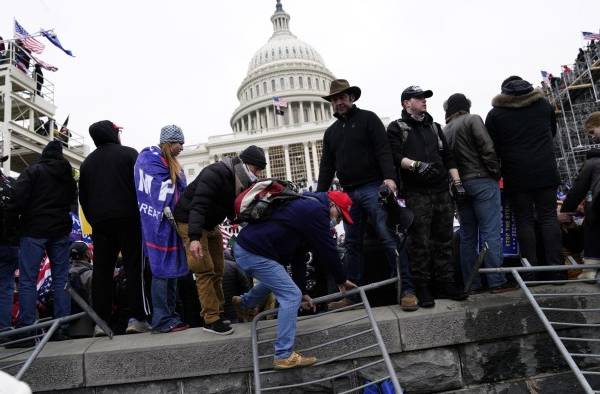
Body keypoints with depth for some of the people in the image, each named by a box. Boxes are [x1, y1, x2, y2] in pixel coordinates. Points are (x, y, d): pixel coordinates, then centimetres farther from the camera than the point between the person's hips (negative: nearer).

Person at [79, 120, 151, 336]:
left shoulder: (88, 162, 17)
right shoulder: (129, 153, 1)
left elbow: (83, 196, 17)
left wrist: (93, 220, 19)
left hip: (100, 222, 5)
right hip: (127, 219, -5)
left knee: (101, 271, 5)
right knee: (134, 268, -3)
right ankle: (137, 318, -6)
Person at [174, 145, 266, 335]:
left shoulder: (239, 180, 0)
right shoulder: (215, 174, -26)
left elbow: (232, 212, 2)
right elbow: (198, 205, -36)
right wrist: (194, 238, -46)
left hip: (210, 225, 9)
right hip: (190, 222, -9)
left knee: (217, 271, 8)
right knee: (205, 271, -12)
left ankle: (218, 312, 16)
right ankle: (211, 320, -8)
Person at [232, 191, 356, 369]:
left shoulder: (306, 207, 20)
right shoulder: (316, 210, -11)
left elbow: (298, 254, 22)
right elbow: (327, 250, -10)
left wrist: (303, 291, 24)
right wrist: (342, 280, 7)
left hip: (244, 248, 11)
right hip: (254, 254, -11)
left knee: (275, 280, 35)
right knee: (291, 295, -7)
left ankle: (244, 303, 59)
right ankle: (284, 356, -2)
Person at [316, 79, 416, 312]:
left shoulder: (368, 119, 5)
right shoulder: (331, 132, 20)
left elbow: (383, 150, -8)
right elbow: (326, 167, 18)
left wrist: (389, 177, -23)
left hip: (372, 188, -6)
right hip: (348, 194, 6)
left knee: (388, 237, -11)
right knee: (352, 244, 7)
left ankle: (407, 289, -7)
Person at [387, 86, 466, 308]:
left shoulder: (434, 127, 24)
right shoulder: (396, 128, 6)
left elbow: (448, 157, 21)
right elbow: (395, 156, -9)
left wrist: (457, 183, 12)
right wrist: (416, 164, -24)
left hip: (442, 191, 6)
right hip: (416, 193, -5)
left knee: (444, 239, 7)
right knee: (420, 242, -5)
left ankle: (445, 283, 15)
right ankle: (422, 288, 3)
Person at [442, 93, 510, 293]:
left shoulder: (445, 131, 15)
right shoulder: (472, 120, -1)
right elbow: (487, 148, -11)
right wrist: (496, 172, -2)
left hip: (459, 185, 6)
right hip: (482, 181, -6)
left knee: (467, 236, 8)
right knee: (490, 232, -5)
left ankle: (471, 283, 11)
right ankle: (496, 281, -4)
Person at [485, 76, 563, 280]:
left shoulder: (495, 113, 2)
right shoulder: (544, 105, 12)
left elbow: (492, 147, 2)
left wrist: (497, 171, 12)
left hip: (516, 175, -2)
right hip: (546, 172, 2)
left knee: (524, 221, 2)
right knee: (548, 217, 5)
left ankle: (531, 273, 2)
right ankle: (555, 269, 2)